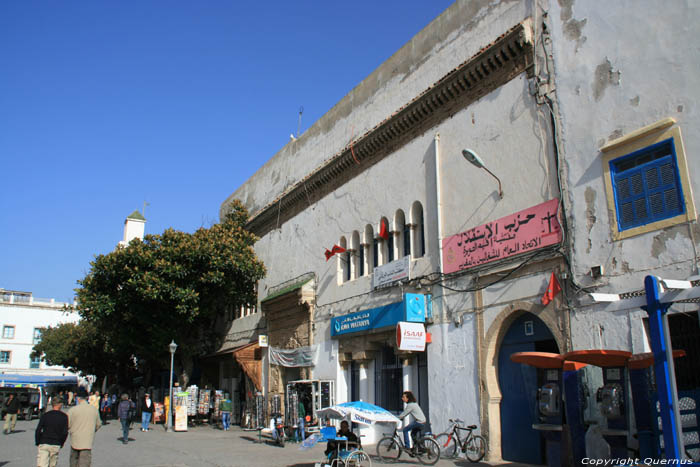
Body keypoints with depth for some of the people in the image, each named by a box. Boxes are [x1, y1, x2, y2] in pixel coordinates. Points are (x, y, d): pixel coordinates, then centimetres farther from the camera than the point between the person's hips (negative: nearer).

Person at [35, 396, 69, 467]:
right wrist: (61, 444, 8)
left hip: (43, 444, 0)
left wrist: (37, 443, 8)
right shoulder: (64, 417, -1)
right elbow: (65, 433, -5)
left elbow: (38, 430, -4)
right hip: (56, 445, 1)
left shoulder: (45, 415, 0)